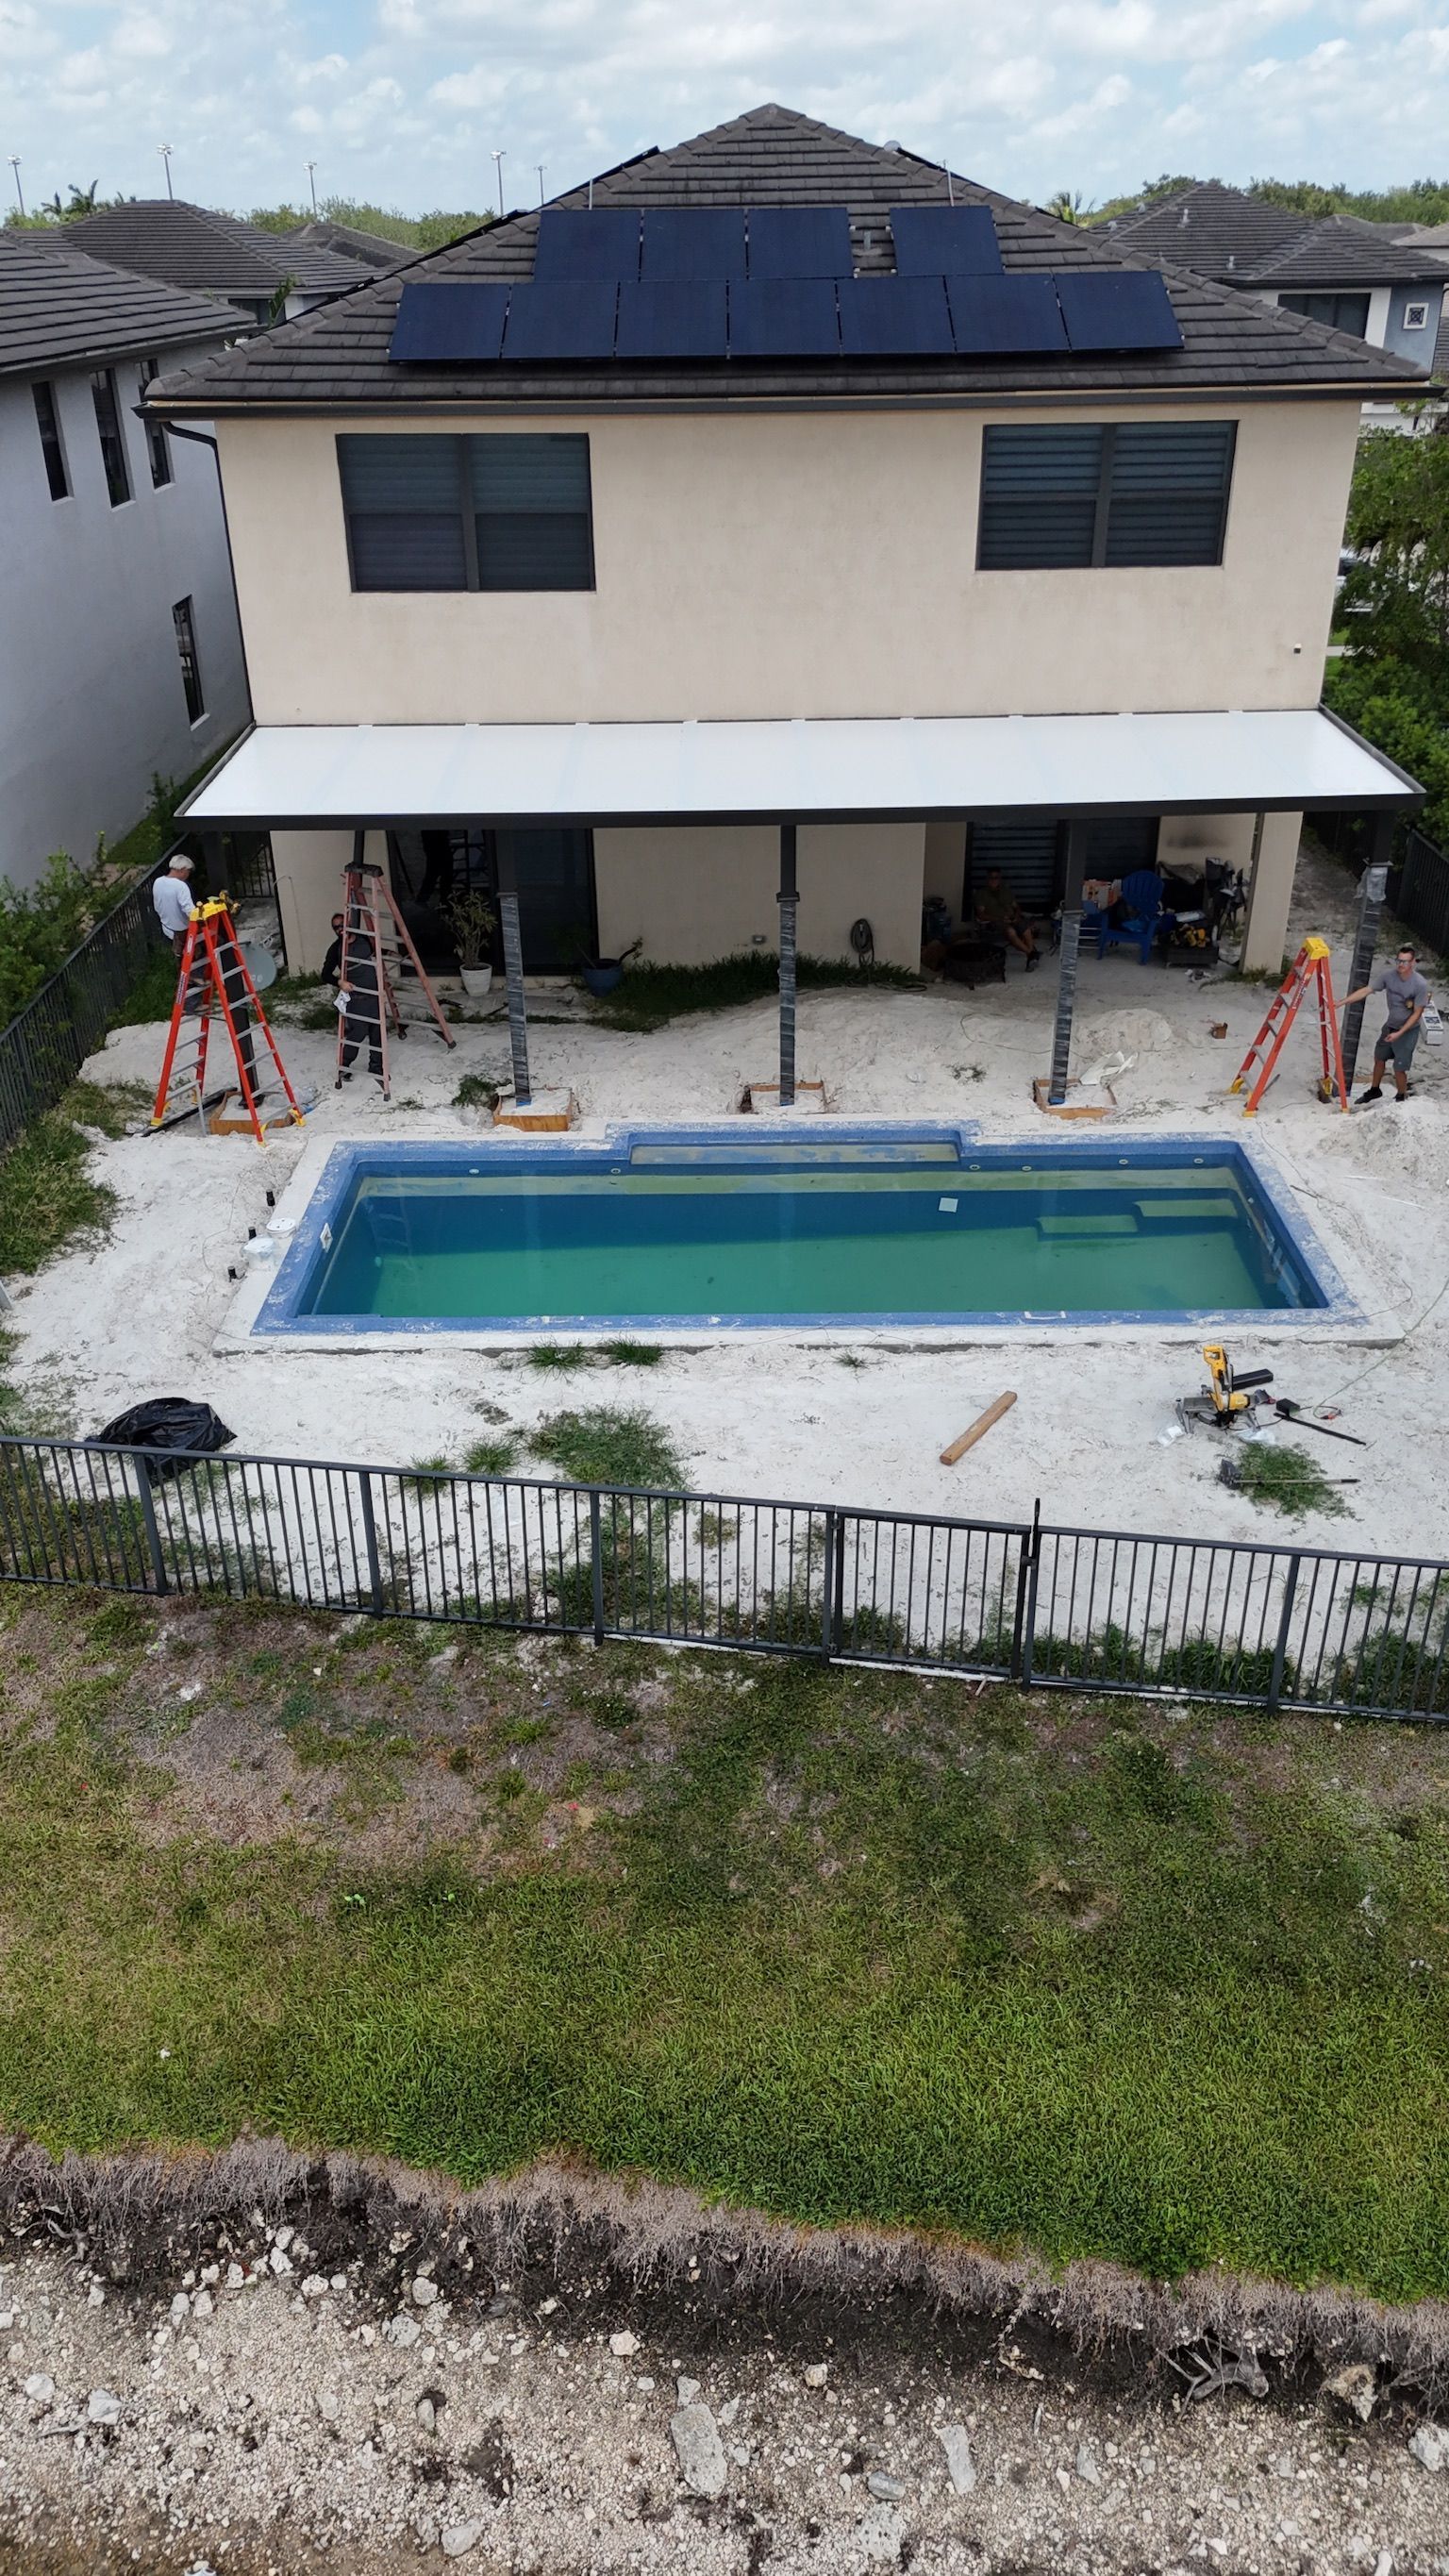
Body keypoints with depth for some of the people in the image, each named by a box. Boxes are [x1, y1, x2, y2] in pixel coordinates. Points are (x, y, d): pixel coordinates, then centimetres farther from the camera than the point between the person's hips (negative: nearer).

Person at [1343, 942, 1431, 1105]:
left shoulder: (1420, 985, -27)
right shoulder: (1388, 975, -16)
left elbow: (1417, 1013, -19)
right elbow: (1366, 990, -13)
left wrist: (1399, 1033, -22)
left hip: (1409, 1030, -5)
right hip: (1390, 1025, 5)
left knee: (1399, 1068, -2)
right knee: (1379, 1059, 20)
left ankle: (1402, 1098, 23)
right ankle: (1375, 1090, 44)